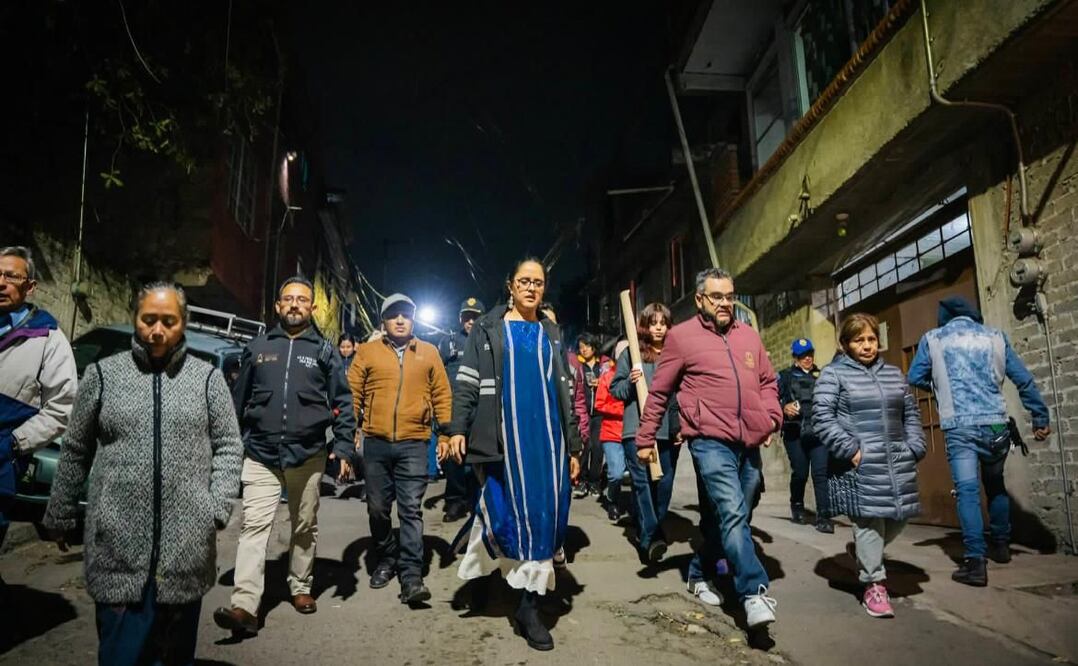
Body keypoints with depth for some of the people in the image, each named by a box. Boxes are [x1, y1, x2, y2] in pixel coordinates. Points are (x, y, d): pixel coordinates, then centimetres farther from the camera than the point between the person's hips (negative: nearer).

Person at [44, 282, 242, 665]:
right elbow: (75, 451, 10)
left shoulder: (207, 377, 3)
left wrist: (219, 508, -7)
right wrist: (60, 516, 12)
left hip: (187, 543, 0)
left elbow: (228, 446, 3)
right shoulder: (103, 374, 4)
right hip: (118, 542, 0)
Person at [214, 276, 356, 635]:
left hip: (308, 455, 0)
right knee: (254, 526, -9)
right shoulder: (257, 347, 7)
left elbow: (343, 403, 1)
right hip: (260, 455, 0)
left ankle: (300, 587, 31)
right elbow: (238, 400, 12)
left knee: (305, 527, 13)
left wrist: (344, 448, -8)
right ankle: (245, 607, -10)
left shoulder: (324, 350, 3)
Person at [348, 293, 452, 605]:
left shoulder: (429, 353, 8)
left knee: (411, 510, -3)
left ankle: (411, 577, -1)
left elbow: (442, 394, 9)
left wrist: (445, 433, 6)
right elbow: (352, 393, 5)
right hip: (376, 443, 1)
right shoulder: (367, 352, 5)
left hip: (414, 444, -1)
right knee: (378, 508, 12)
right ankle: (386, 559, 33)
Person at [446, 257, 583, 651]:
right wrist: (458, 428, -14)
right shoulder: (487, 329, 6)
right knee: (506, 510, -3)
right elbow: (467, 381, -1)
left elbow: (565, 392, 14)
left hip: (547, 438, 3)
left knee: (543, 513, 1)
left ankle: (528, 604, 10)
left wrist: (573, 446, 10)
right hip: (503, 437, -3)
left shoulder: (551, 333, 16)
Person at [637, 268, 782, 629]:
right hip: (710, 440, -6)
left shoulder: (749, 335, 14)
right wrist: (645, 438, 4)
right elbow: (659, 392, 2)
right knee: (733, 512, -18)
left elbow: (768, 381, 22)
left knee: (724, 512, 16)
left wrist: (772, 419, 6)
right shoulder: (681, 336, -1)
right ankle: (754, 592, -13)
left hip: (751, 440, 6)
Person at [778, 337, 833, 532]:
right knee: (800, 473, 7)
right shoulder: (785, 376, 8)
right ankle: (797, 506, 32)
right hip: (795, 432, -1)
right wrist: (784, 408, -16)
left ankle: (823, 517, -6)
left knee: (821, 472, -9)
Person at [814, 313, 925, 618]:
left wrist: (914, 448, 8)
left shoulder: (894, 374, 16)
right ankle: (874, 584, 9)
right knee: (869, 520, -6)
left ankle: (866, 558, 36)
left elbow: (911, 413, 21)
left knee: (898, 518, 10)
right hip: (859, 465, -6)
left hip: (897, 463, 6)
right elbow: (822, 418, -9)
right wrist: (850, 450, -14)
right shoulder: (833, 374, -2)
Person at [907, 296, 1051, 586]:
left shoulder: (933, 338, 5)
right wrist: (1041, 418, 14)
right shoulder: (994, 336, 10)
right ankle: (1001, 545, 33)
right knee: (995, 484, 22)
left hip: (959, 426, -3)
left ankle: (975, 561, -12)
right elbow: (1024, 379, 9)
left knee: (967, 490, -5)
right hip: (995, 423, 3)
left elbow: (915, 377, 7)